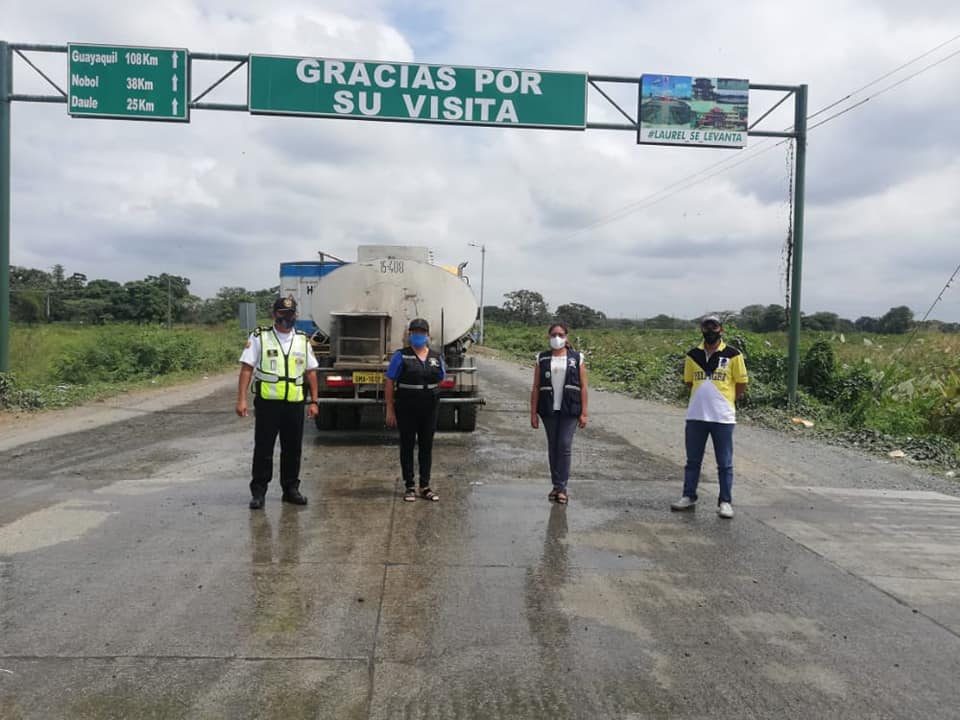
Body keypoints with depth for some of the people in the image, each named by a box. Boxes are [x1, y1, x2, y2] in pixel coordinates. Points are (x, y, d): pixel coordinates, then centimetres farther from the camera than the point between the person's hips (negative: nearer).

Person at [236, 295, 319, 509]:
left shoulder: (302, 340, 11)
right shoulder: (259, 338, 0)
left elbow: (311, 372, 13)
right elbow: (246, 369, -4)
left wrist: (314, 401, 8)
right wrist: (241, 400, -12)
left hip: (295, 404, 3)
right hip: (267, 403, -3)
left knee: (293, 449, 10)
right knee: (263, 449, 1)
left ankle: (291, 489, 22)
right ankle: (258, 492, 11)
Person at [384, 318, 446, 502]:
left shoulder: (436, 357, 6)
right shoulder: (401, 356, -5)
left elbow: (441, 380, 19)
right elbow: (389, 384, -5)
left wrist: (431, 395, 8)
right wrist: (390, 410, -7)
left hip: (429, 410, 4)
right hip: (407, 410, -3)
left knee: (427, 447, 10)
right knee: (407, 447, 6)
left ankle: (425, 486, 20)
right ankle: (409, 487, 16)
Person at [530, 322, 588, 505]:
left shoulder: (577, 358, 3)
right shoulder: (542, 359, 7)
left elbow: (583, 387, 2)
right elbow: (535, 388, 6)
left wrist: (584, 413, -4)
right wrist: (533, 413, 1)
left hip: (570, 410, -2)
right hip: (549, 410, 2)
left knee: (565, 446, -9)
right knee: (552, 447, 8)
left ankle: (561, 487, -3)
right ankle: (557, 486, 18)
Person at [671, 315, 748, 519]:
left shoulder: (733, 355, -4)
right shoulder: (693, 355, 6)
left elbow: (742, 385, 2)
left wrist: (724, 401, 6)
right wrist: (703, 399, 10)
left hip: (723, 418, -3)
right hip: (695, 416, 4)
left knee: (725, 463, 4)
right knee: (692, 460, 13)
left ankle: (725, 502, 13)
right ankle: (689, 496, 24)